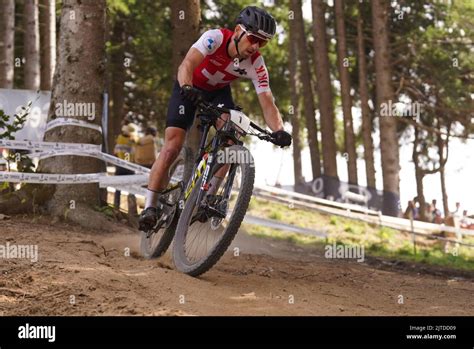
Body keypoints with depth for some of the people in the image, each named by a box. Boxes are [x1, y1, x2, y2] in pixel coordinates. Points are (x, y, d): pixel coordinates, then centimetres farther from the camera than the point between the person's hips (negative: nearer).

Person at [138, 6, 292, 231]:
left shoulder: (256, 65, -25)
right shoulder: (215, 37, -34)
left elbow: (267, 104, -29)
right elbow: (187, 65, -46)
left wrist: (278, 130, -48)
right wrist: (187, 88, -67)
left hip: (218, 91, 3)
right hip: (189, 88, -3)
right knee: (172, 146, -15)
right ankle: (150, 208, -11)